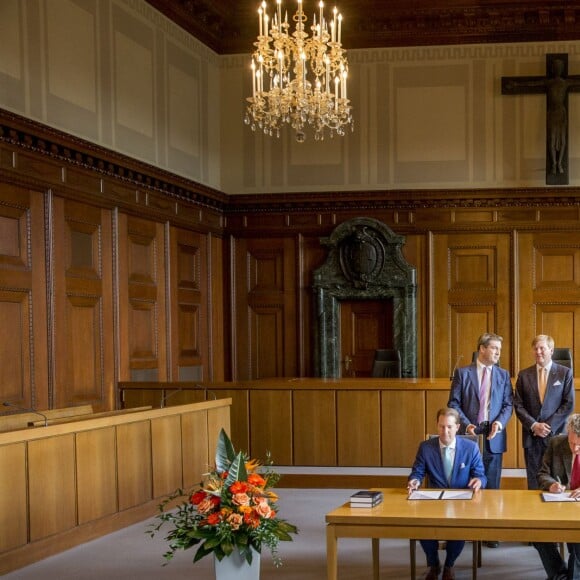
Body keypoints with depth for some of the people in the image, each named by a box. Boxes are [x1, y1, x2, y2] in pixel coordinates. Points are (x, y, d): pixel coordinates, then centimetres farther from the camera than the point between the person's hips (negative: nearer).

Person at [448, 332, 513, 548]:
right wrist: (466, 424, -13)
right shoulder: (462, 373, 2)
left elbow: (508, 404, 6)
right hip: (469, 434, -2)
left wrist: (500, 422, -12)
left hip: (493, 436, 2)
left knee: (492, 484, 5)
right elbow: (453, 403, -1)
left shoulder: (503, 375, 8)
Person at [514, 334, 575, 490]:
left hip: (555, 434, -1)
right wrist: (533, 425, -9)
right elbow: (518, 405, 5)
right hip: (531, 435, 2)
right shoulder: (524, 375, 8)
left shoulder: (565, 373, 3)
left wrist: (549, 426, -9)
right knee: (534, 481, 3)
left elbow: (568, 404, -1)